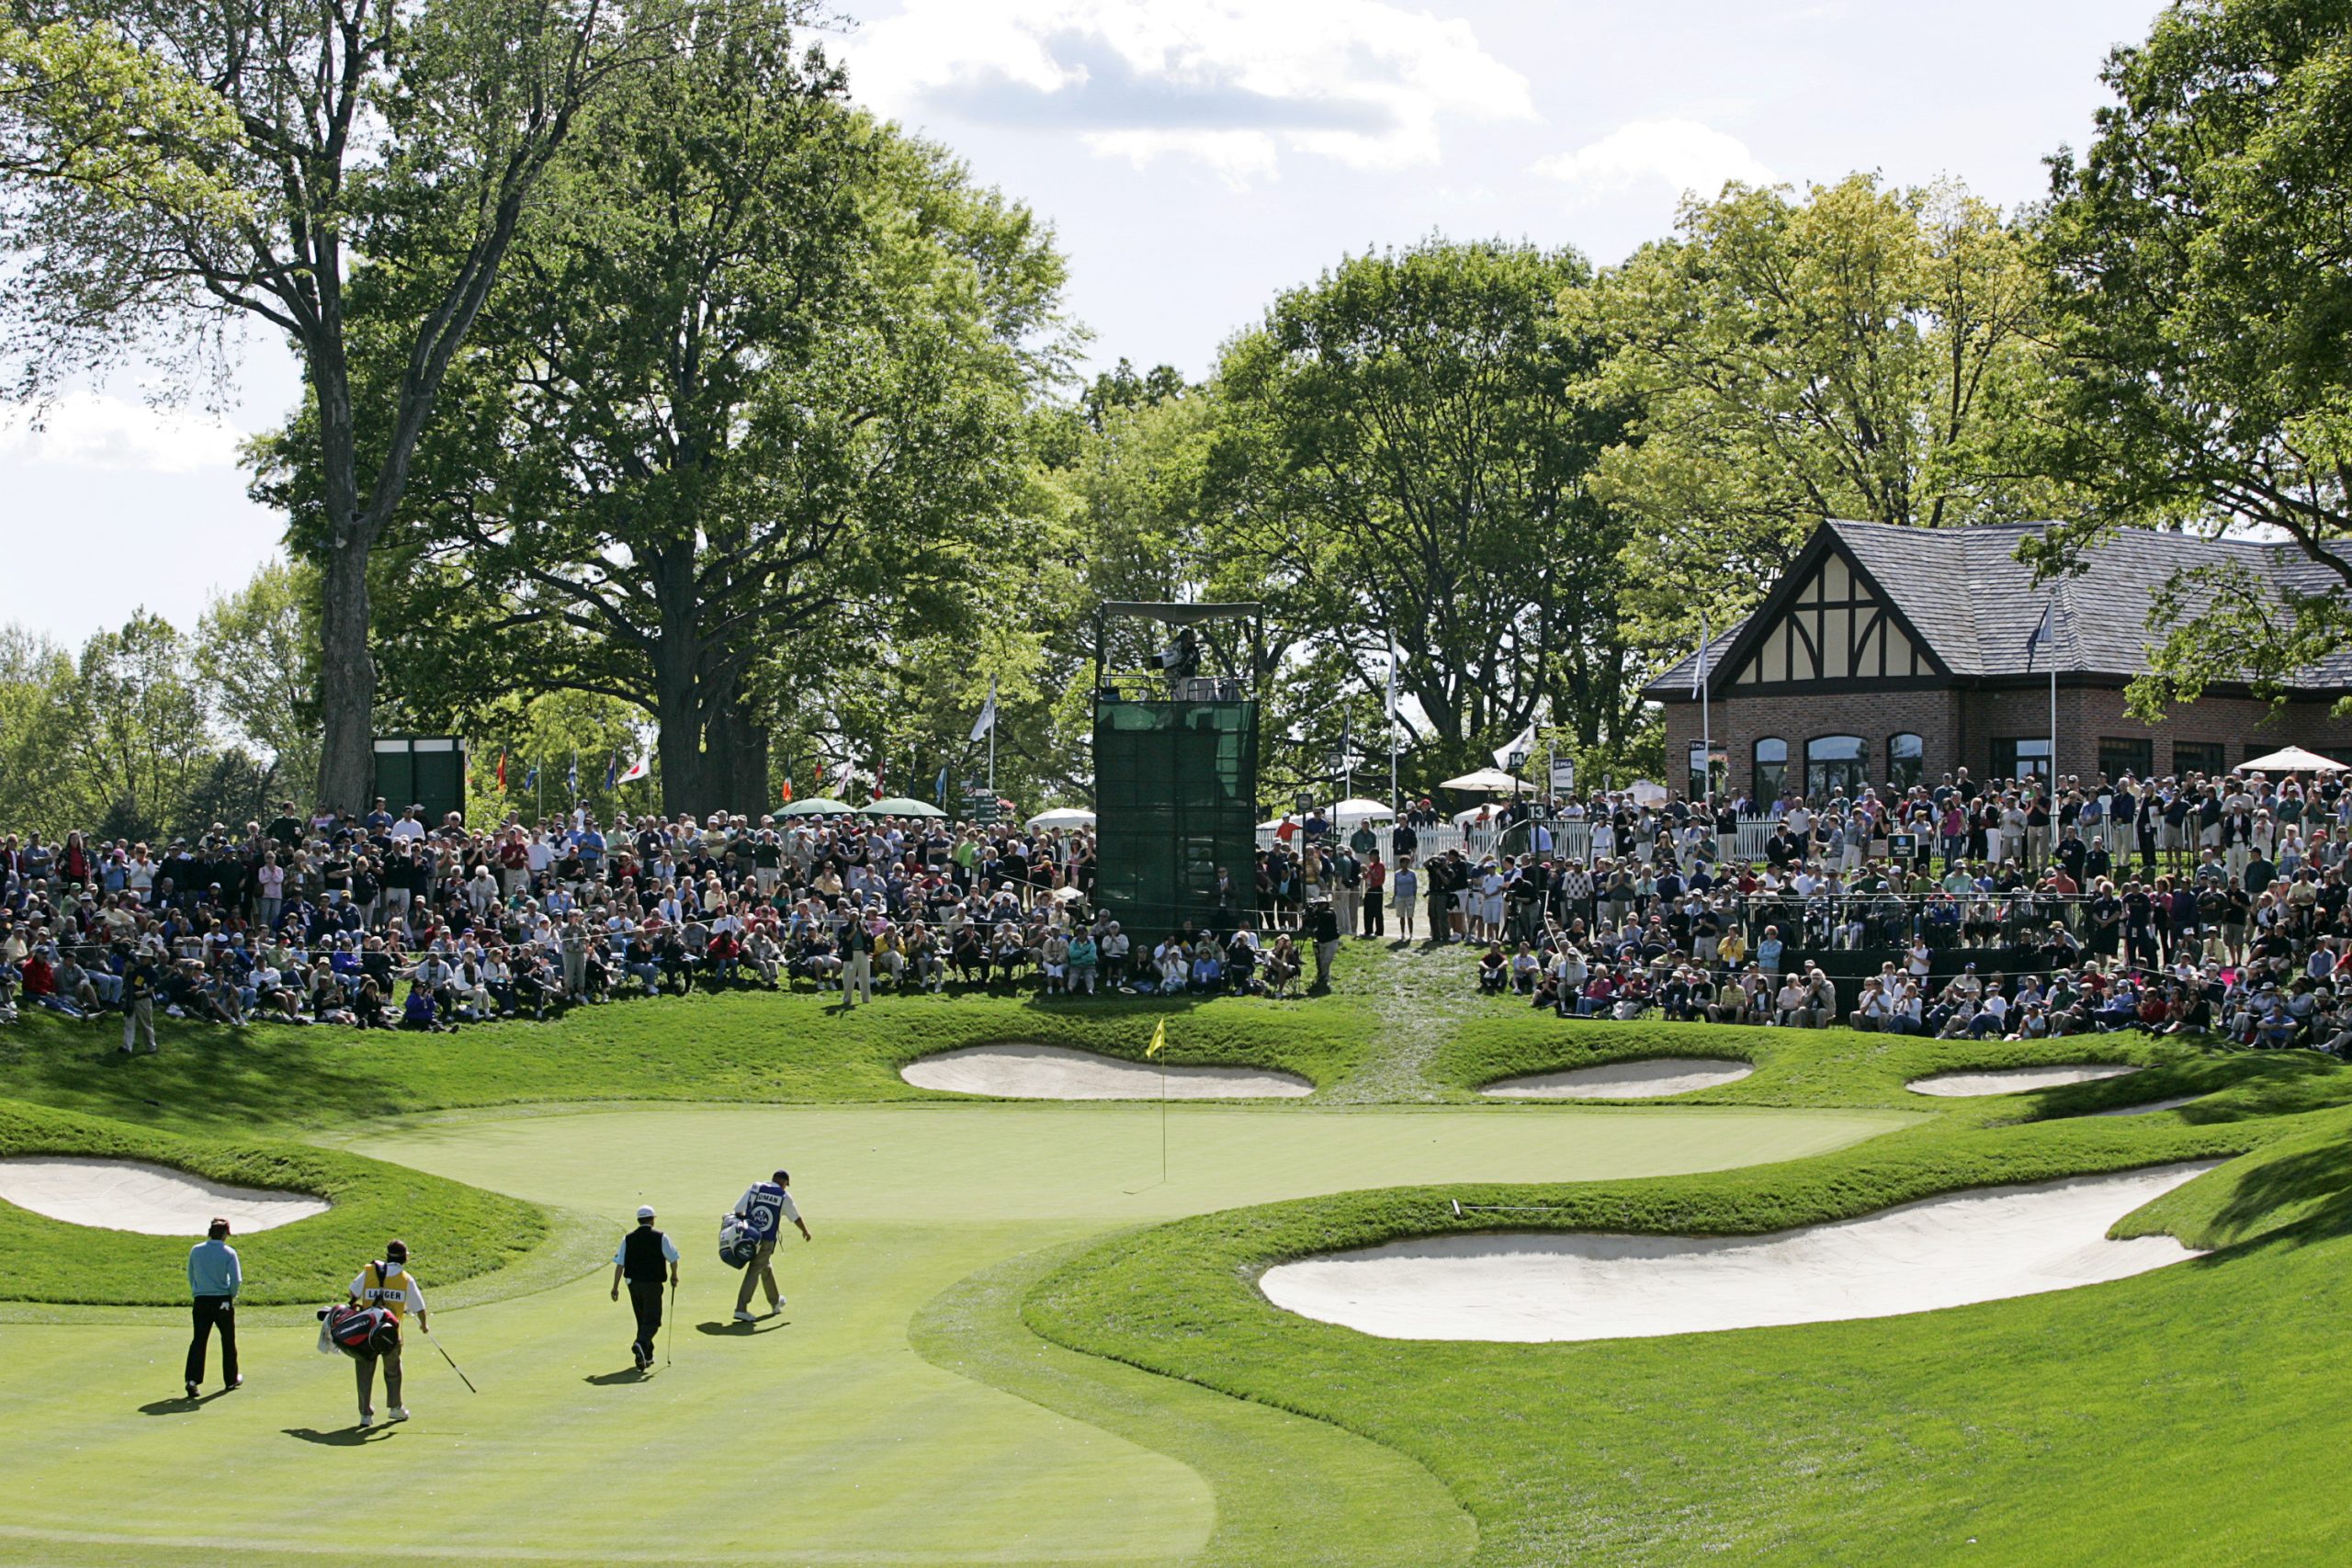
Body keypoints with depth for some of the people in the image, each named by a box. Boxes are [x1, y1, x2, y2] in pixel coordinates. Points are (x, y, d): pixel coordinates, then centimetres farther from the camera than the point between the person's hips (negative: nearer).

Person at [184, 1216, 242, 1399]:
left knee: (198, 1341, 1)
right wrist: (232, 1296, 4)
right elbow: (236, 1280, -13)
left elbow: (190, 1276, 9)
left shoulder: (195, 1251, 2)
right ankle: (231, 1380, 24)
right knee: (228, 1341, 13)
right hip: (223, 1301, -2)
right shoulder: (228, 1253, -9)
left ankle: (193, 1380, -14)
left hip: (201, 1302, 2)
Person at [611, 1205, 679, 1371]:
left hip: (633, 1283, 4)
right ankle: (641, 1343, -29)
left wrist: (615, 1287, 3)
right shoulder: (660, 1238, -6)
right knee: (652, 1321, -1)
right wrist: (674, 1276, 16)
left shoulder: (628, 1239, 2)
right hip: (653, 1283, -4)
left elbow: (620, 1264, -1)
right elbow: (673, 1259, -3)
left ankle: (646, 1357, 23)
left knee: (642, 1320, 18)